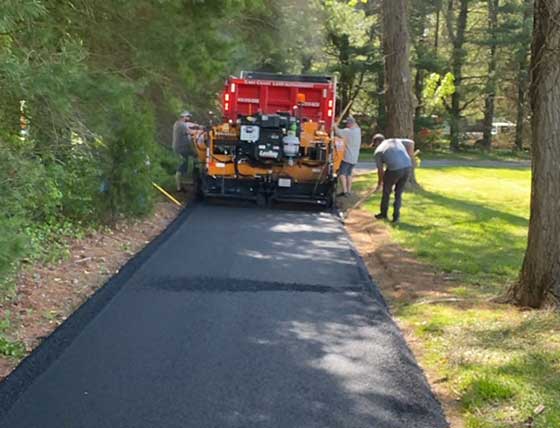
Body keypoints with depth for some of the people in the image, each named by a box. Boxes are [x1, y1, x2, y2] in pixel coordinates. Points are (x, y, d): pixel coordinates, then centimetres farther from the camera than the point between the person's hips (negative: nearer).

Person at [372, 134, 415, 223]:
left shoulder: (378, 151, 9)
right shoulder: (395, 140, 21)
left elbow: (380, 170, 10)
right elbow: (411, 142, 14)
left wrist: (379, 184, 22)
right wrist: (410, 156, 19)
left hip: (394, 170, -4)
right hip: (407, 167, 4)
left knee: (386, 191, 20)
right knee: (399, 193, 18)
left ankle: (383, 214, 32)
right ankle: (396, 216, 16)